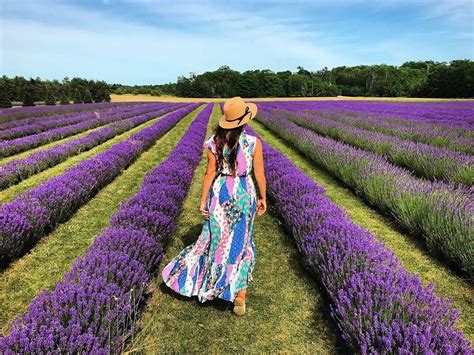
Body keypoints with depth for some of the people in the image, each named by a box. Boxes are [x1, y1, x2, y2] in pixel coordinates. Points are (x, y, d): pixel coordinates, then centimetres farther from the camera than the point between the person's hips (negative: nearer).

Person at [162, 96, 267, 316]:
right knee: (242, 242, 12)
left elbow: (210, 174, -6)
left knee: (216, 239, 19)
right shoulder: (254, 143, -12)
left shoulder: (214, 143, -8)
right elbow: (259, 175, -7)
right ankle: (240, 296, 16)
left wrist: (203, 201, 2)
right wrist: (262, 198, 7)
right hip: (244, 195, -1)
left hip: (220, 193, 1)